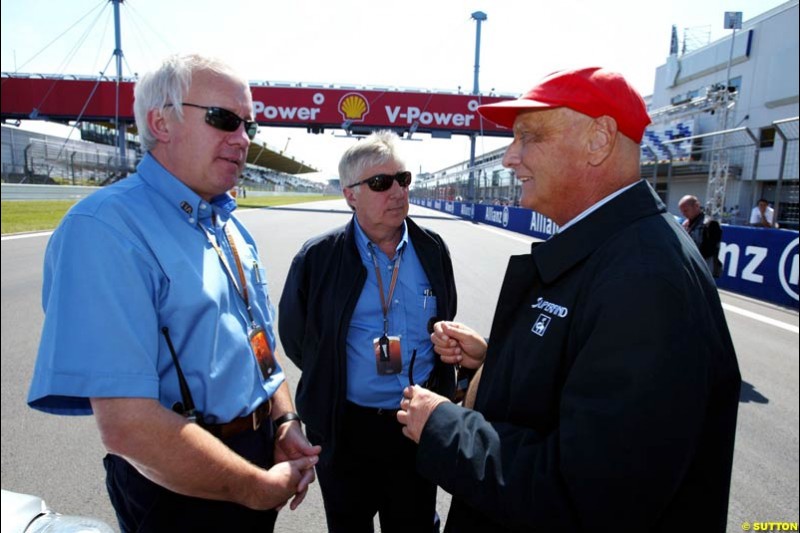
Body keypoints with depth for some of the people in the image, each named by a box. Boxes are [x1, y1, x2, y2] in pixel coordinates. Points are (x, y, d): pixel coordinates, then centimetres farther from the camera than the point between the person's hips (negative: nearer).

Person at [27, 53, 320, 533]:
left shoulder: (229, 223, 4)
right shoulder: (106, 229, -23)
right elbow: (128, 426, -29)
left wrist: (286, 422, -3)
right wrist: (262, 489, -19)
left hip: (261, 453, 8)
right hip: (181, 489, -7)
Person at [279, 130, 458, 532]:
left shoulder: (433, 251, -2)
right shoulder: (318, 258, -9)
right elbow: (294, 337, 3)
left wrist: (440, 399, 9)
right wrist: (334, 383, 7)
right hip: (344, 427, -1)